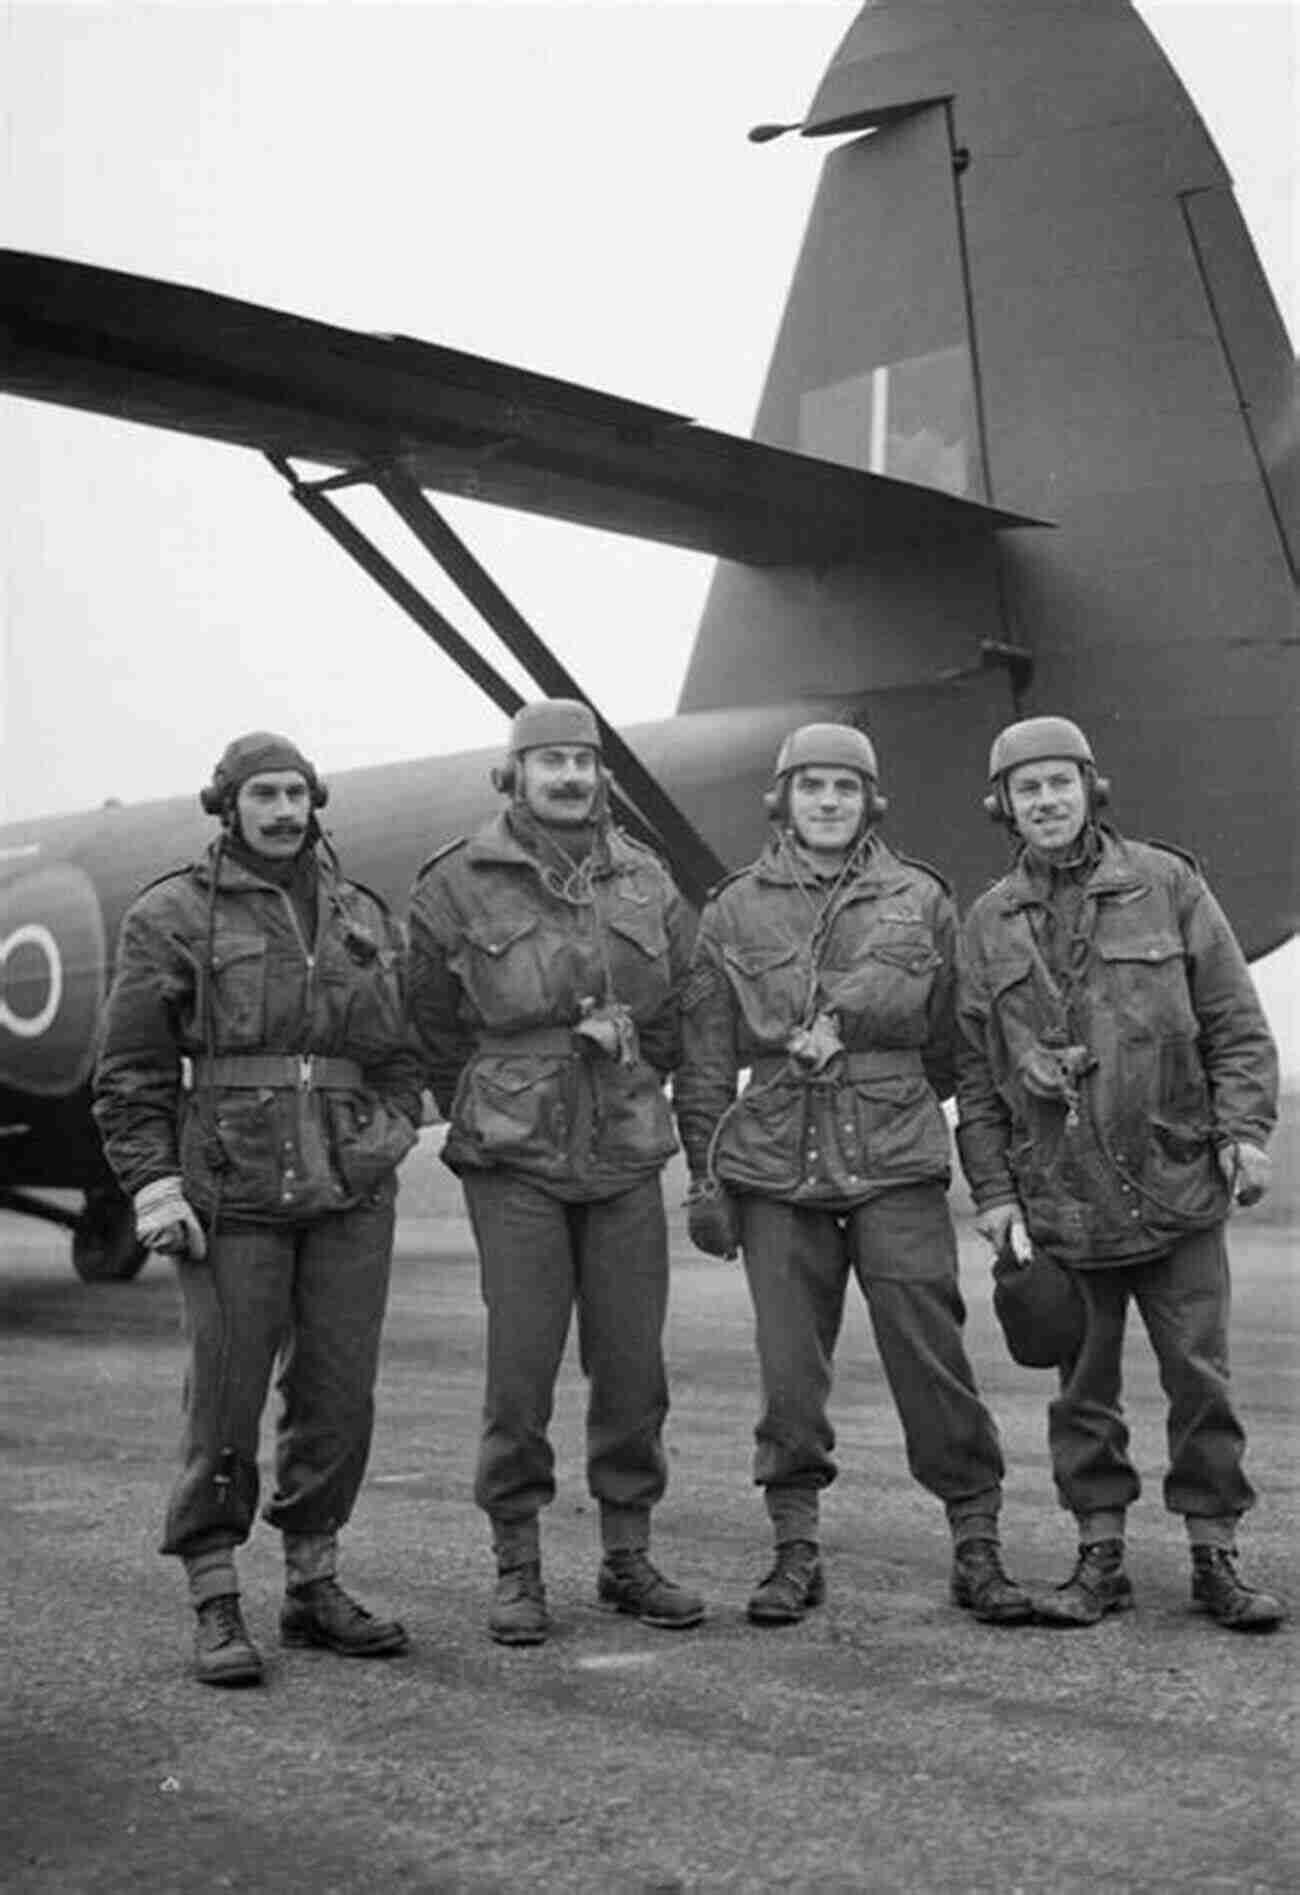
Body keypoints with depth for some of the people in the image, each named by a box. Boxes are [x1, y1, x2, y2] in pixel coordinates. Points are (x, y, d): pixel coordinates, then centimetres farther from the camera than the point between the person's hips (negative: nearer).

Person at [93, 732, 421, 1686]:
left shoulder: (366, 917, 13)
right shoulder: (174, 915, 1)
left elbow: (398, 1051, 20)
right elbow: (132, 1067, -2)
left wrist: (393, 1133, 2)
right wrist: (151, 1184, -11)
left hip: (351, 1196, 4)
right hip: (232, 1195, -4)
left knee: (339, 1394, 6)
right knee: (225, 1401, -1)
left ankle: (315, 1588, 19)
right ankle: (216, 1608, 10)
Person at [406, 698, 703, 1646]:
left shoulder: (646, 882, 6)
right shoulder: (458, 885, -2)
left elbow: (686, 1006, 16)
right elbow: (430, 1020, 7)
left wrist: (628, 1040, 2)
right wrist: (483, 1112, 9)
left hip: (627, 1159, 3)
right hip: (514, 1165, -3)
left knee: (633, 1367, 6)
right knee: (521, 1367, -3)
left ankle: (629, 1559, 19)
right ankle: (518, 1570, 10)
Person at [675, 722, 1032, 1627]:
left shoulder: (921, 899, 7)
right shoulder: (736, 909, 8)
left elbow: (953, 1040, 14)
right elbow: (704, 1054, 9)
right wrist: (706, 1174, 5)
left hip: (898, 1168, -1)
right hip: (776, 1169, 1)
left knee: (931, 1355, -2)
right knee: (790, 1371, 4)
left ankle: (977, 1544, 11)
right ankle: (797, 1549, 17)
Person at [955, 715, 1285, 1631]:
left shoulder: (1167, 883, 2)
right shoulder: (989, 922, 7)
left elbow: (1235, 1022, 2)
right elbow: (975, 1071, 7)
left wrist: (1244, 1129, -7)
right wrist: (994, 1190, 2)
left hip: (1176, 1186, -1)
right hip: (1057, 1201, 2)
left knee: (1201, 1376, 4)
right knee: (1083, 1388, 9)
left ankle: (1217, 1555, 16)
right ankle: (1101, 1557, 20)